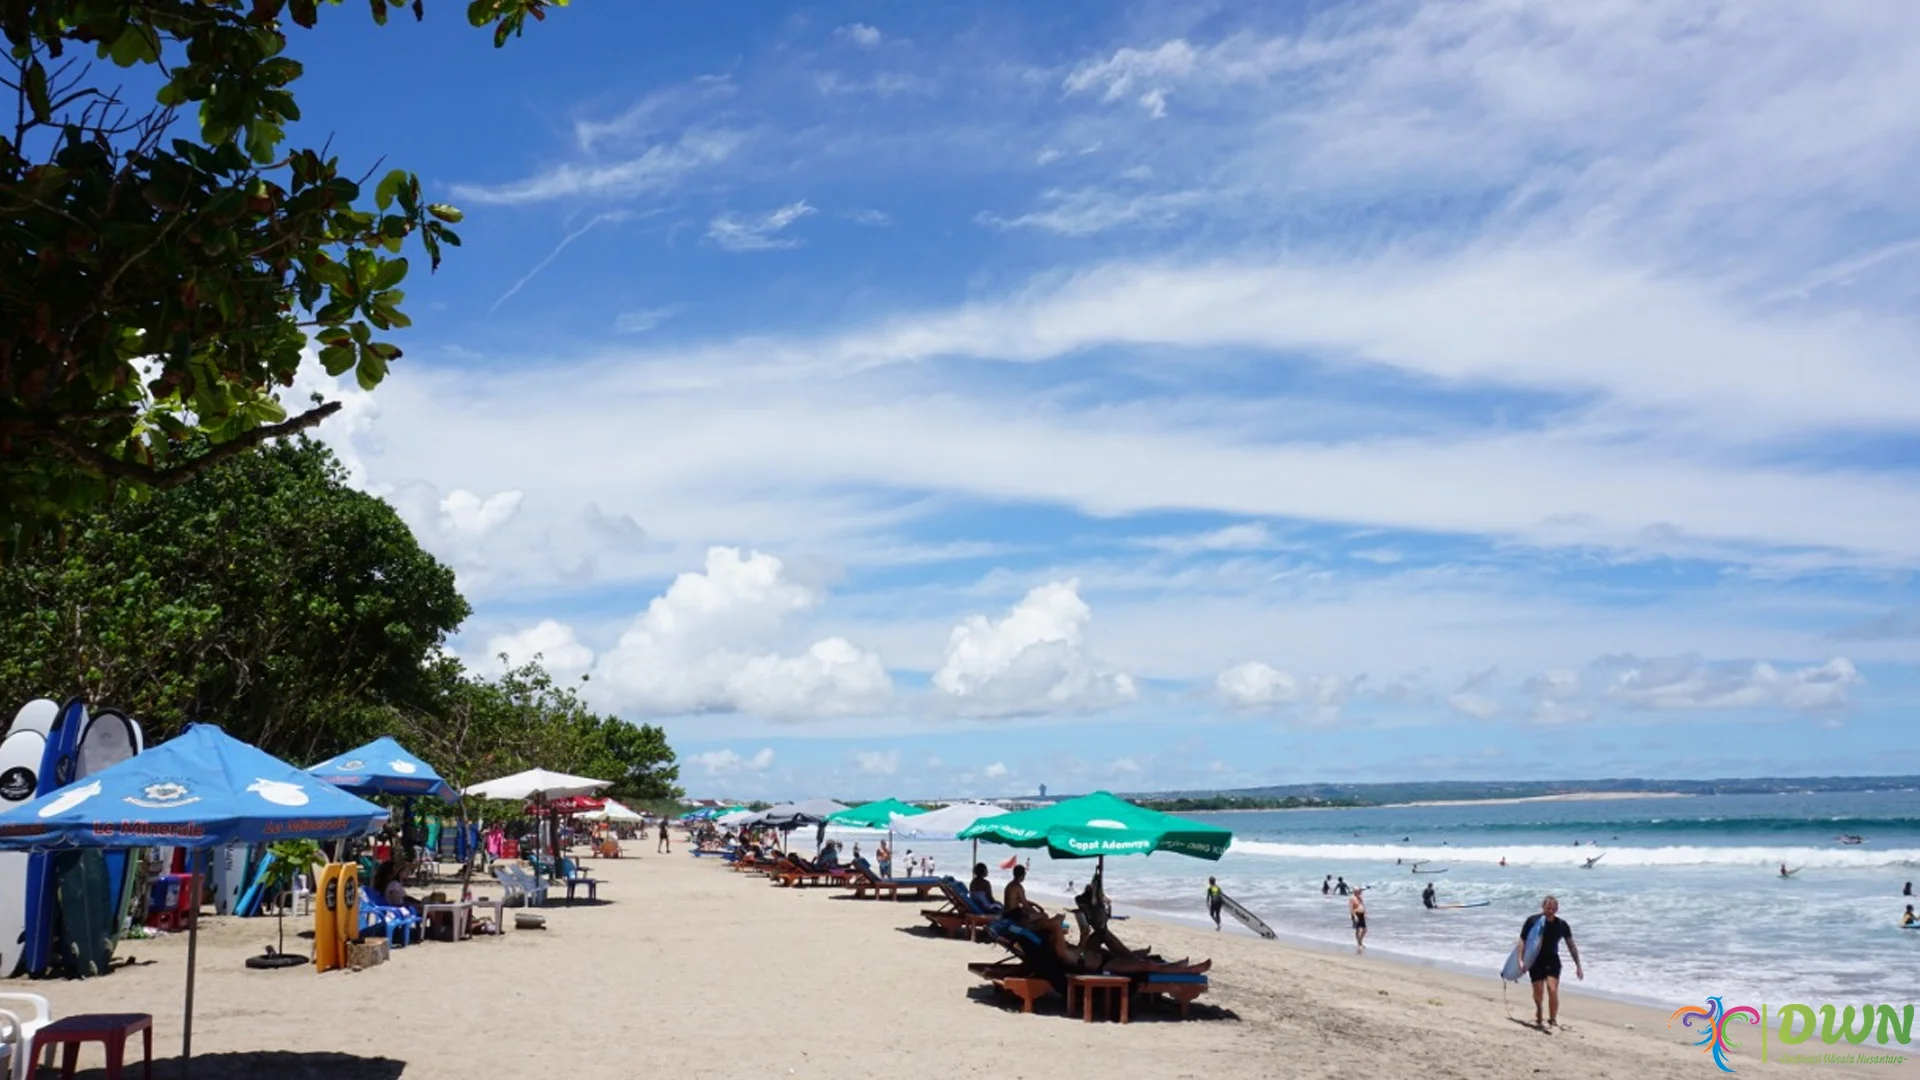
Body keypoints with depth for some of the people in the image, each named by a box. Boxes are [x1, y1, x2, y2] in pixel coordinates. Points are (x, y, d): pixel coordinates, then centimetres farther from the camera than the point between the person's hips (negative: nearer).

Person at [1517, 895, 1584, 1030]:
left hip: (1552, 961, 1)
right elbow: (1522, 942, -9)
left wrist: (1578, 966, 5)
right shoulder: (1532, 921, -12)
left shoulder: (1562, 925, -6)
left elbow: (1571, 946, 4)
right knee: (1538, 993, 2)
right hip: (1535, 962, -1)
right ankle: (1538, 1018, 26)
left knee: (1553, 990, -14)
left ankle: (1553, 1020, -2)